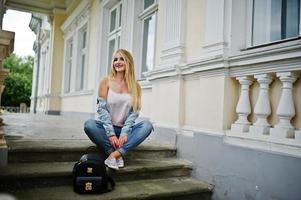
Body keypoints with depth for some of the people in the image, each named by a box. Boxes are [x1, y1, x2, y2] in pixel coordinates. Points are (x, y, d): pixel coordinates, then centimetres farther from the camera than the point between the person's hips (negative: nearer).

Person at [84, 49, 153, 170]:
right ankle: (117, 154, -23)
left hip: (124, 129, 2)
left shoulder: (135, 86, 4)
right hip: (106, 128, -1)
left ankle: (115, 154, -31)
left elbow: (134, 112, -2)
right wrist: (111, 134, -17)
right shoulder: (106, 82, -1)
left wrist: (124, 133, -17)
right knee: (89, 125, -31)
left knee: (147, 125, -24)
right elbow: (102, 109, -8)